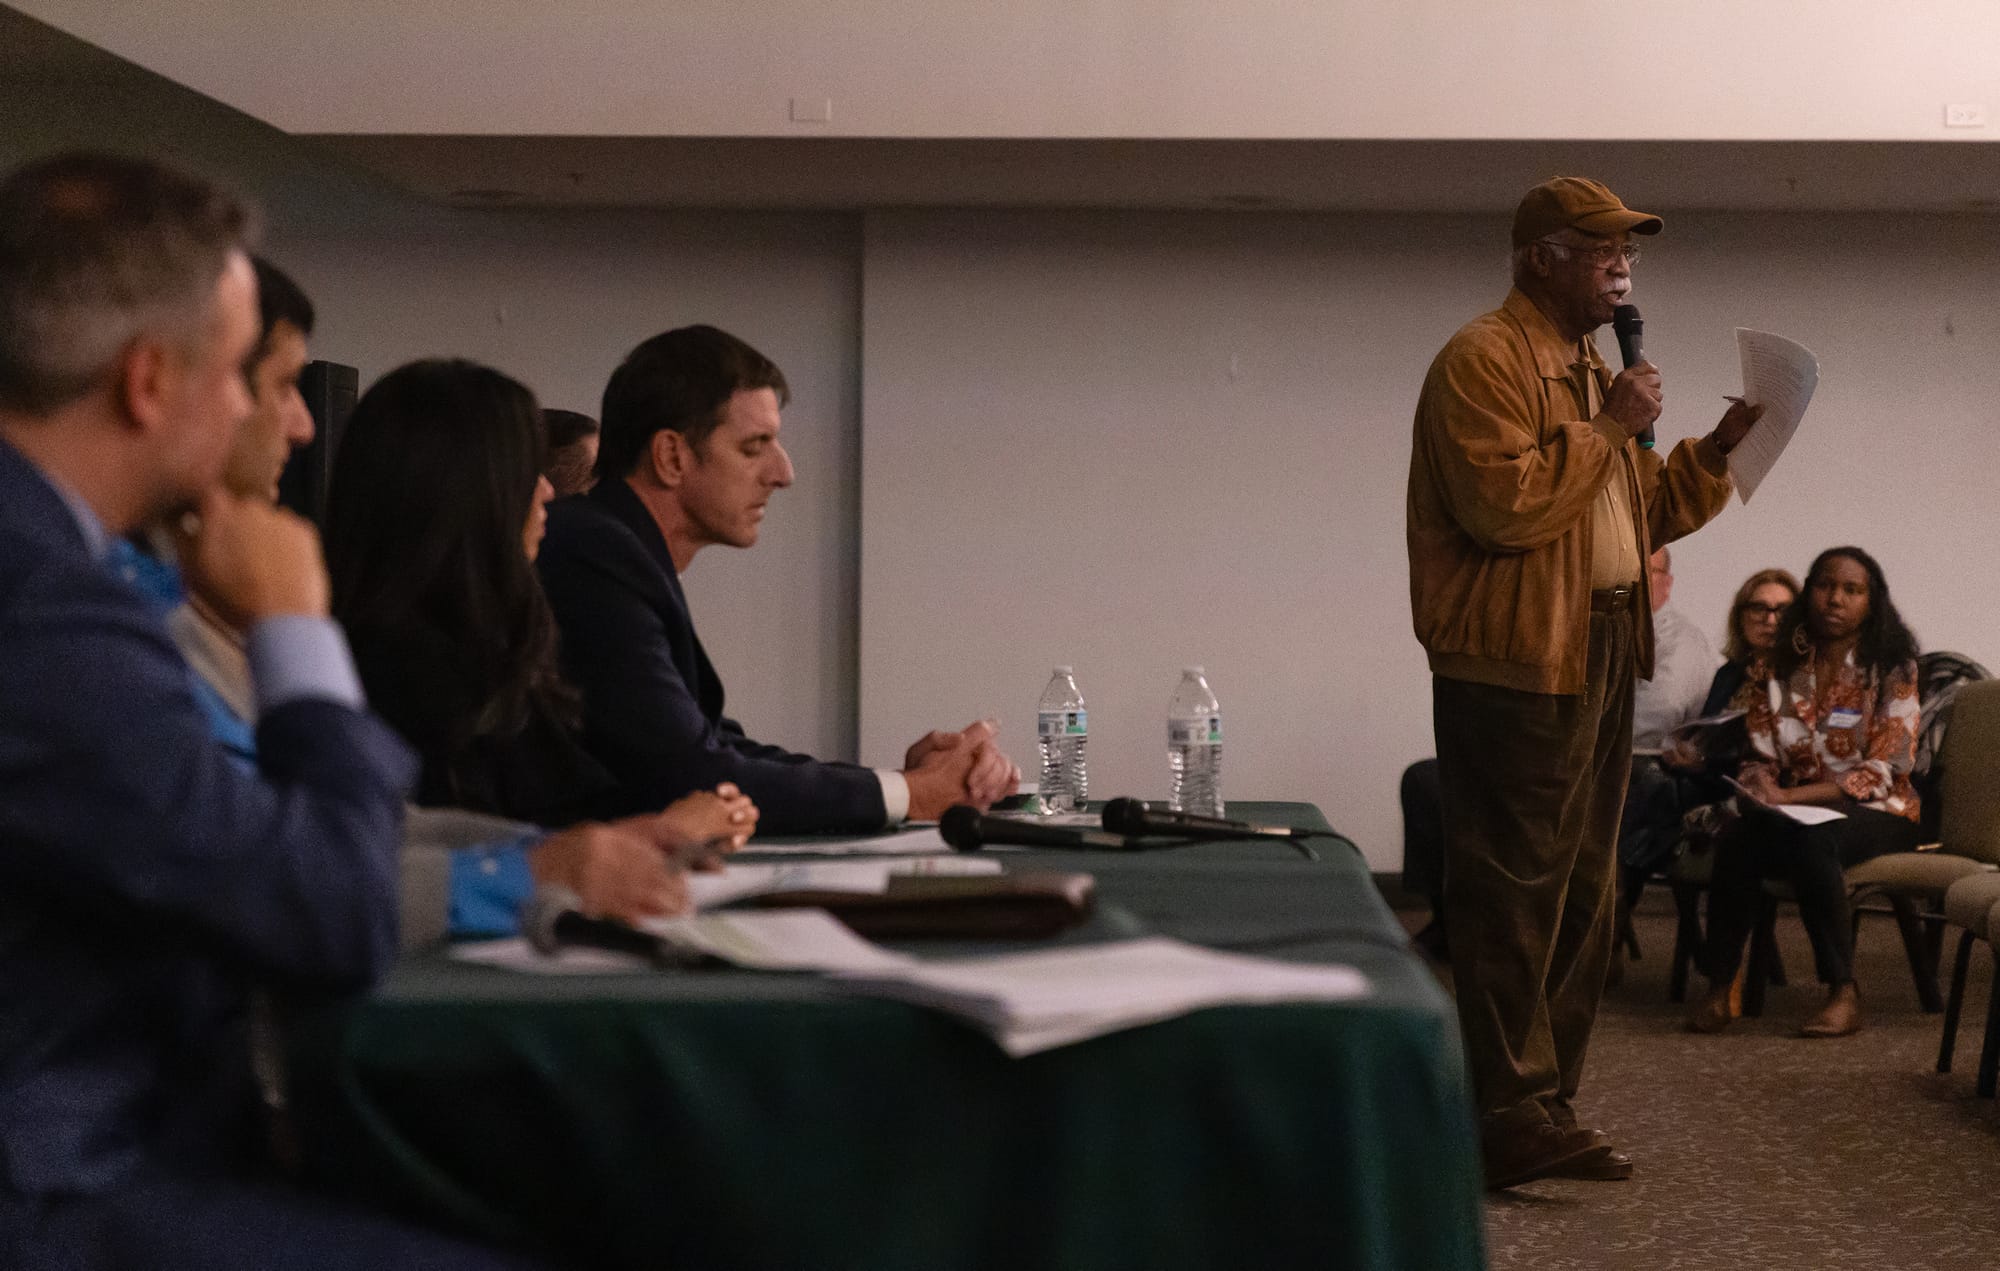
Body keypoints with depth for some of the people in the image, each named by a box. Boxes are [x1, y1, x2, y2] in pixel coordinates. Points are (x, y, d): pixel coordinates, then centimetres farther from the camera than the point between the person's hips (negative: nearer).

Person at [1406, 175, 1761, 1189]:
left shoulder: (1587, 365, 21)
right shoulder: (1484, 360, -10)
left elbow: (1634, 514, 24)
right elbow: (1505, 504, -23)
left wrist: (1716, 450, 10)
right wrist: (1609, 427, -15)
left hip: (1598, 661, 10)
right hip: (1516, 667, -10)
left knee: (1580, 895, 12)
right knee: (1516, 900, -7)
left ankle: (1547, 1104, 21)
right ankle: (1511, 1120, -3)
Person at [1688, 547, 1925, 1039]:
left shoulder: (1892, 670, -3)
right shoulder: (1782, 668, 10)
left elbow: (1881, 772, -12)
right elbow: (1761, 756, 11)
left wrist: (1789, 796, -22)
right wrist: (1759, 785, -15)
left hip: (1876, 816, -3)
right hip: (1795, 813, 3)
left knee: (1810, 839, -38)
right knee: (1736, 841, -31)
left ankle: (1845, 994, -30)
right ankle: (1719, 987, -26)